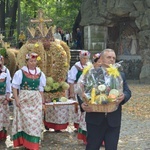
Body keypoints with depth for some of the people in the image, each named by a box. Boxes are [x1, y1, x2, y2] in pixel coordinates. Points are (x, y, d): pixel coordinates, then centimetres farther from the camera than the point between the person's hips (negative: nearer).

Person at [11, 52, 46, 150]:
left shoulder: (40, 74, 7)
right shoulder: (20, 72, -5)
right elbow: (15, 87, -3)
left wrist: (42, 102, 11)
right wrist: (17, 100, -11)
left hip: (36, 101, 3)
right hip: (23, 100, -3)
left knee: (35, 121, 2)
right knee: (24, 120, -3)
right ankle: (24, 141, 9)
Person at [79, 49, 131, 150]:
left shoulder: (120, 76, 11)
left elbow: (127, 91, 7)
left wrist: (123, 97, -17)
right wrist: (82, 104, -20)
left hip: (113, 120, 2)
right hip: (95, 118, -2)